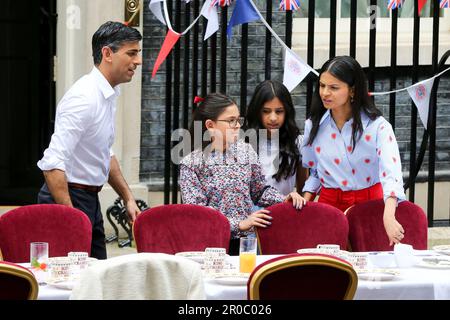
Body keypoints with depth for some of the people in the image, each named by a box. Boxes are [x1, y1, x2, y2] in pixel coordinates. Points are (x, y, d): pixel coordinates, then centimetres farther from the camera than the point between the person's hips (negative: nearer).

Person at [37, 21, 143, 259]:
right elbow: (52, 163, -27)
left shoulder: (108, 95, 10)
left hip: (90, 199, 10)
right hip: (67, 198, -10)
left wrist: (128, 198, 18)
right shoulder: (84, 98, -20)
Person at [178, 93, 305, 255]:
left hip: (245, 241, 4)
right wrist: (239, 224, -16)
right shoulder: (191, 164, -3)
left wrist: (284, 199, 2)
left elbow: (260, 191, 21)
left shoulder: (246, 151, 10)